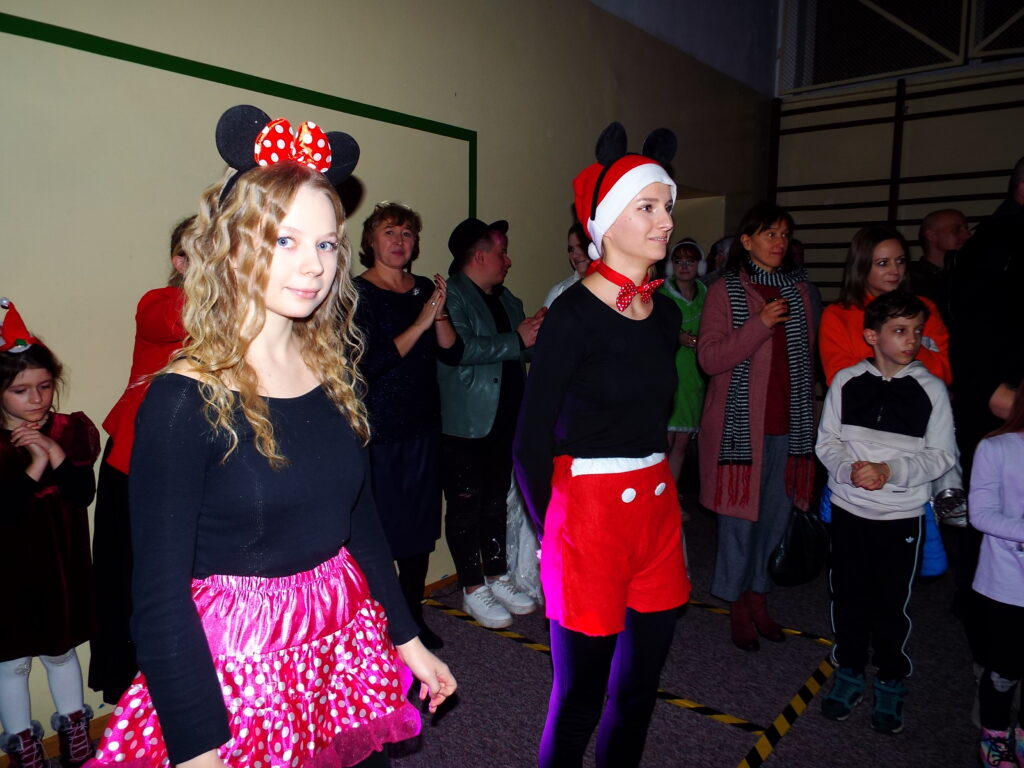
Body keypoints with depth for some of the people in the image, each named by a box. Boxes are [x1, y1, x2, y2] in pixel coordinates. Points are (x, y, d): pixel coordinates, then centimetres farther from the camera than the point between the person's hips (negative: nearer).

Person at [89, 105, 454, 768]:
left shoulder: (334, 372, -1)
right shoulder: (185, 399, -17)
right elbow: (159, 590, -15)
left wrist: (407, 638, 13)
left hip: (348, 647, 6)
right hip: (235, 664, -5)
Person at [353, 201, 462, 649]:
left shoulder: (426, 289, 10)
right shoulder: (358, 293, -6)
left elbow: (452, 354, 3)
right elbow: (368, 363, -17)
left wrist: (440, 314, -13)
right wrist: (420, 323, -18)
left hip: (424, 427, 6)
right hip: (378, 431, -5)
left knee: (421, 527, 12)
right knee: (380, 527, 0)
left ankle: (414, 615, 29)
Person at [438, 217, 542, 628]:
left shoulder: (506, 299, 15)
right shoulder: (450, 295, -10)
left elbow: (530, 348, 21)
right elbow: (460, 347, -26)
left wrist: (536, 331, -1)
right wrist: (517, 340, -20)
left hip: (504, 421, 8)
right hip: (464, 425, -8)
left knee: (496, 501, 17)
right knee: (466, 506, 3)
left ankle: (498, 577, 30)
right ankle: (473, 589, 16)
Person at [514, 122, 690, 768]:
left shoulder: (665, 312, 8)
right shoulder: (575, 314, -13)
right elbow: (532, 439, -11)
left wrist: (656, 484, 14)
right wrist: (549, 531, -3)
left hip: (658, 507, 7)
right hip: (588, 512, -6)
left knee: (641, 686, 18)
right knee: (580, 696, 7)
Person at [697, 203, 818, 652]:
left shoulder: (799, 289, 10)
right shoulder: (725, 290, -4)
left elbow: (808, 352, 17)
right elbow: (709, 358, -12)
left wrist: (807, 410, 12)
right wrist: (760, 324, -20)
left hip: (788, 423, 5)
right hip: (740, 422, -4)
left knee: (776, 513, 11)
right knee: (740, 515, 3)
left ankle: (758, 596, 28)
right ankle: (738, 606, 19)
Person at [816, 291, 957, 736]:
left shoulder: (931, 389, -4)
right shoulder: (846, 382, -2)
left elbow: (942, 455, -5)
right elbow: (827, 441, 1)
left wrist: (890, 471, -18)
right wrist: (849, 469, -18)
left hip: (902, 515, -1)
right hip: (848, 508, 1)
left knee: (891, 603, 8)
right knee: (848, 596, 13)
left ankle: (890, 683, 29)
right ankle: (848, 674, 32)